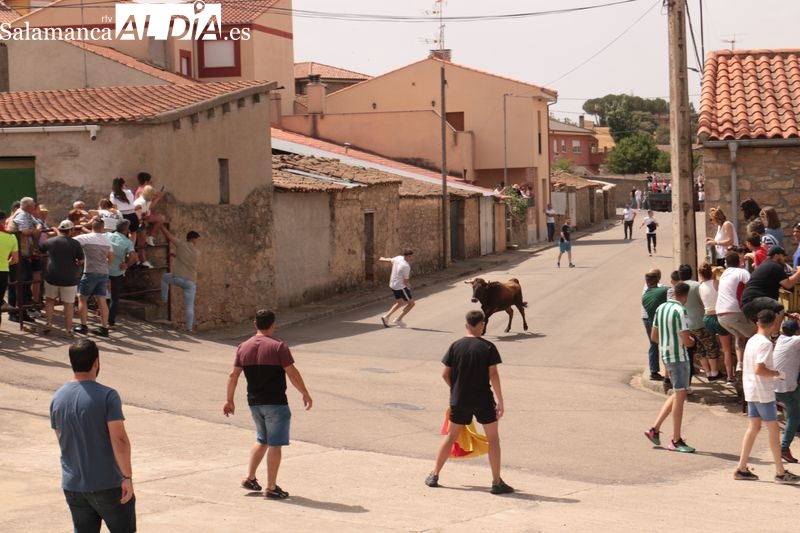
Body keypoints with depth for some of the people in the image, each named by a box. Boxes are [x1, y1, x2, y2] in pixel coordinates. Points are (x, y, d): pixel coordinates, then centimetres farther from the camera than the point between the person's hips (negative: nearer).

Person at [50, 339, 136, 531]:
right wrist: (127, 477, -14)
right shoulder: (107, 396, -15)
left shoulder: (57, 398, 3)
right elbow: (119, 440, -20)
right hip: (107, 485, -5)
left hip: (72, 485, 5)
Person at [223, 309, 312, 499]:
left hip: (254, 403, 6)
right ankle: (271, 487, 3)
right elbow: (292, 373, -12)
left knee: (262, 440, 23)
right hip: (275, 403, -6)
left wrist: (229, 400, 16)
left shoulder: (243, 348, 4)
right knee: (275, 444, 1)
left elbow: (233, 375, 6)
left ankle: (250, 478, 21)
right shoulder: (278, 347, -12)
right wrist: (305, 394, -1)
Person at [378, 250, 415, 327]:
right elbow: (405, 281, -20)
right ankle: (398, 320, 3)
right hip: (401, 287, -9)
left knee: (399, 303, 27)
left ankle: (386, 317, 15)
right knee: (411, 303, 5)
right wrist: (408, 286, 4)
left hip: (393, 285, 9)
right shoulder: (406, 266, -24)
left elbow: (389, 260, 20)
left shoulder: (398, 258, -1)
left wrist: (381, 259, 43)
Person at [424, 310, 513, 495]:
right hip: (483, 400, -3)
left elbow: (445, 374, 1)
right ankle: (497, 483, 3)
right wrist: (500, 401, -6)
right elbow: (493, 375, -11)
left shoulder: (456, 346, 0)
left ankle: (434, 475, 21)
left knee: (451, 436, 16)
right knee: (493, 438, 7)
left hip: (459, 400, 3)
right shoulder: (488, 347, -7)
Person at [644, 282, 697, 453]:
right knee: (679, 396, -3)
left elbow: (654, 337, 14)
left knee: (678, 394, 18)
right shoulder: (680, 311, -16)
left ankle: (655, 428, 16)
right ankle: (676, 441, 1)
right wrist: (692, 341, 2)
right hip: (679, 357, -9)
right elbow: (686, 341, -19)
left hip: (666, 355, 9)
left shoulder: (660, 308, 9)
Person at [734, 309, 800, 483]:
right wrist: (778, 374, -13)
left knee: (753, 427, 11)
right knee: (774, 430, -1)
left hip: (751, 391, 8)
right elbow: (759, 370, -25)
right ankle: (780, 472, 3)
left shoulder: (751, 341, 10)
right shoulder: (765, 343, -17)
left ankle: (742, 469, 9)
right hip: (763, 392, -8)